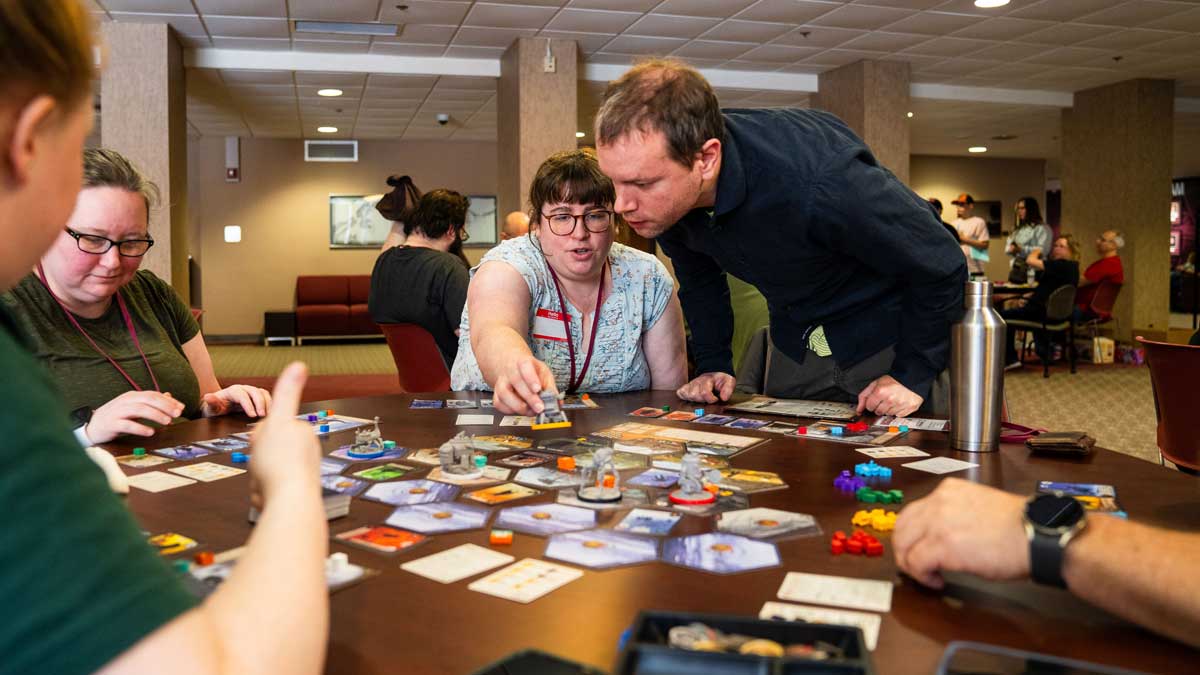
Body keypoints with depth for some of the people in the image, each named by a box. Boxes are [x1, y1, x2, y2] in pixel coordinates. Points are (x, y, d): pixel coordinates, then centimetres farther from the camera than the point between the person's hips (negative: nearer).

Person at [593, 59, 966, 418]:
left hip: (888, 331, -5)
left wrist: (912, 374, -19)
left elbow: (942, 266, -25)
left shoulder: (817, 183, -41)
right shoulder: (667, 196, -20)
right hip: (795, 344, 5)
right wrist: (713, 365, 1)